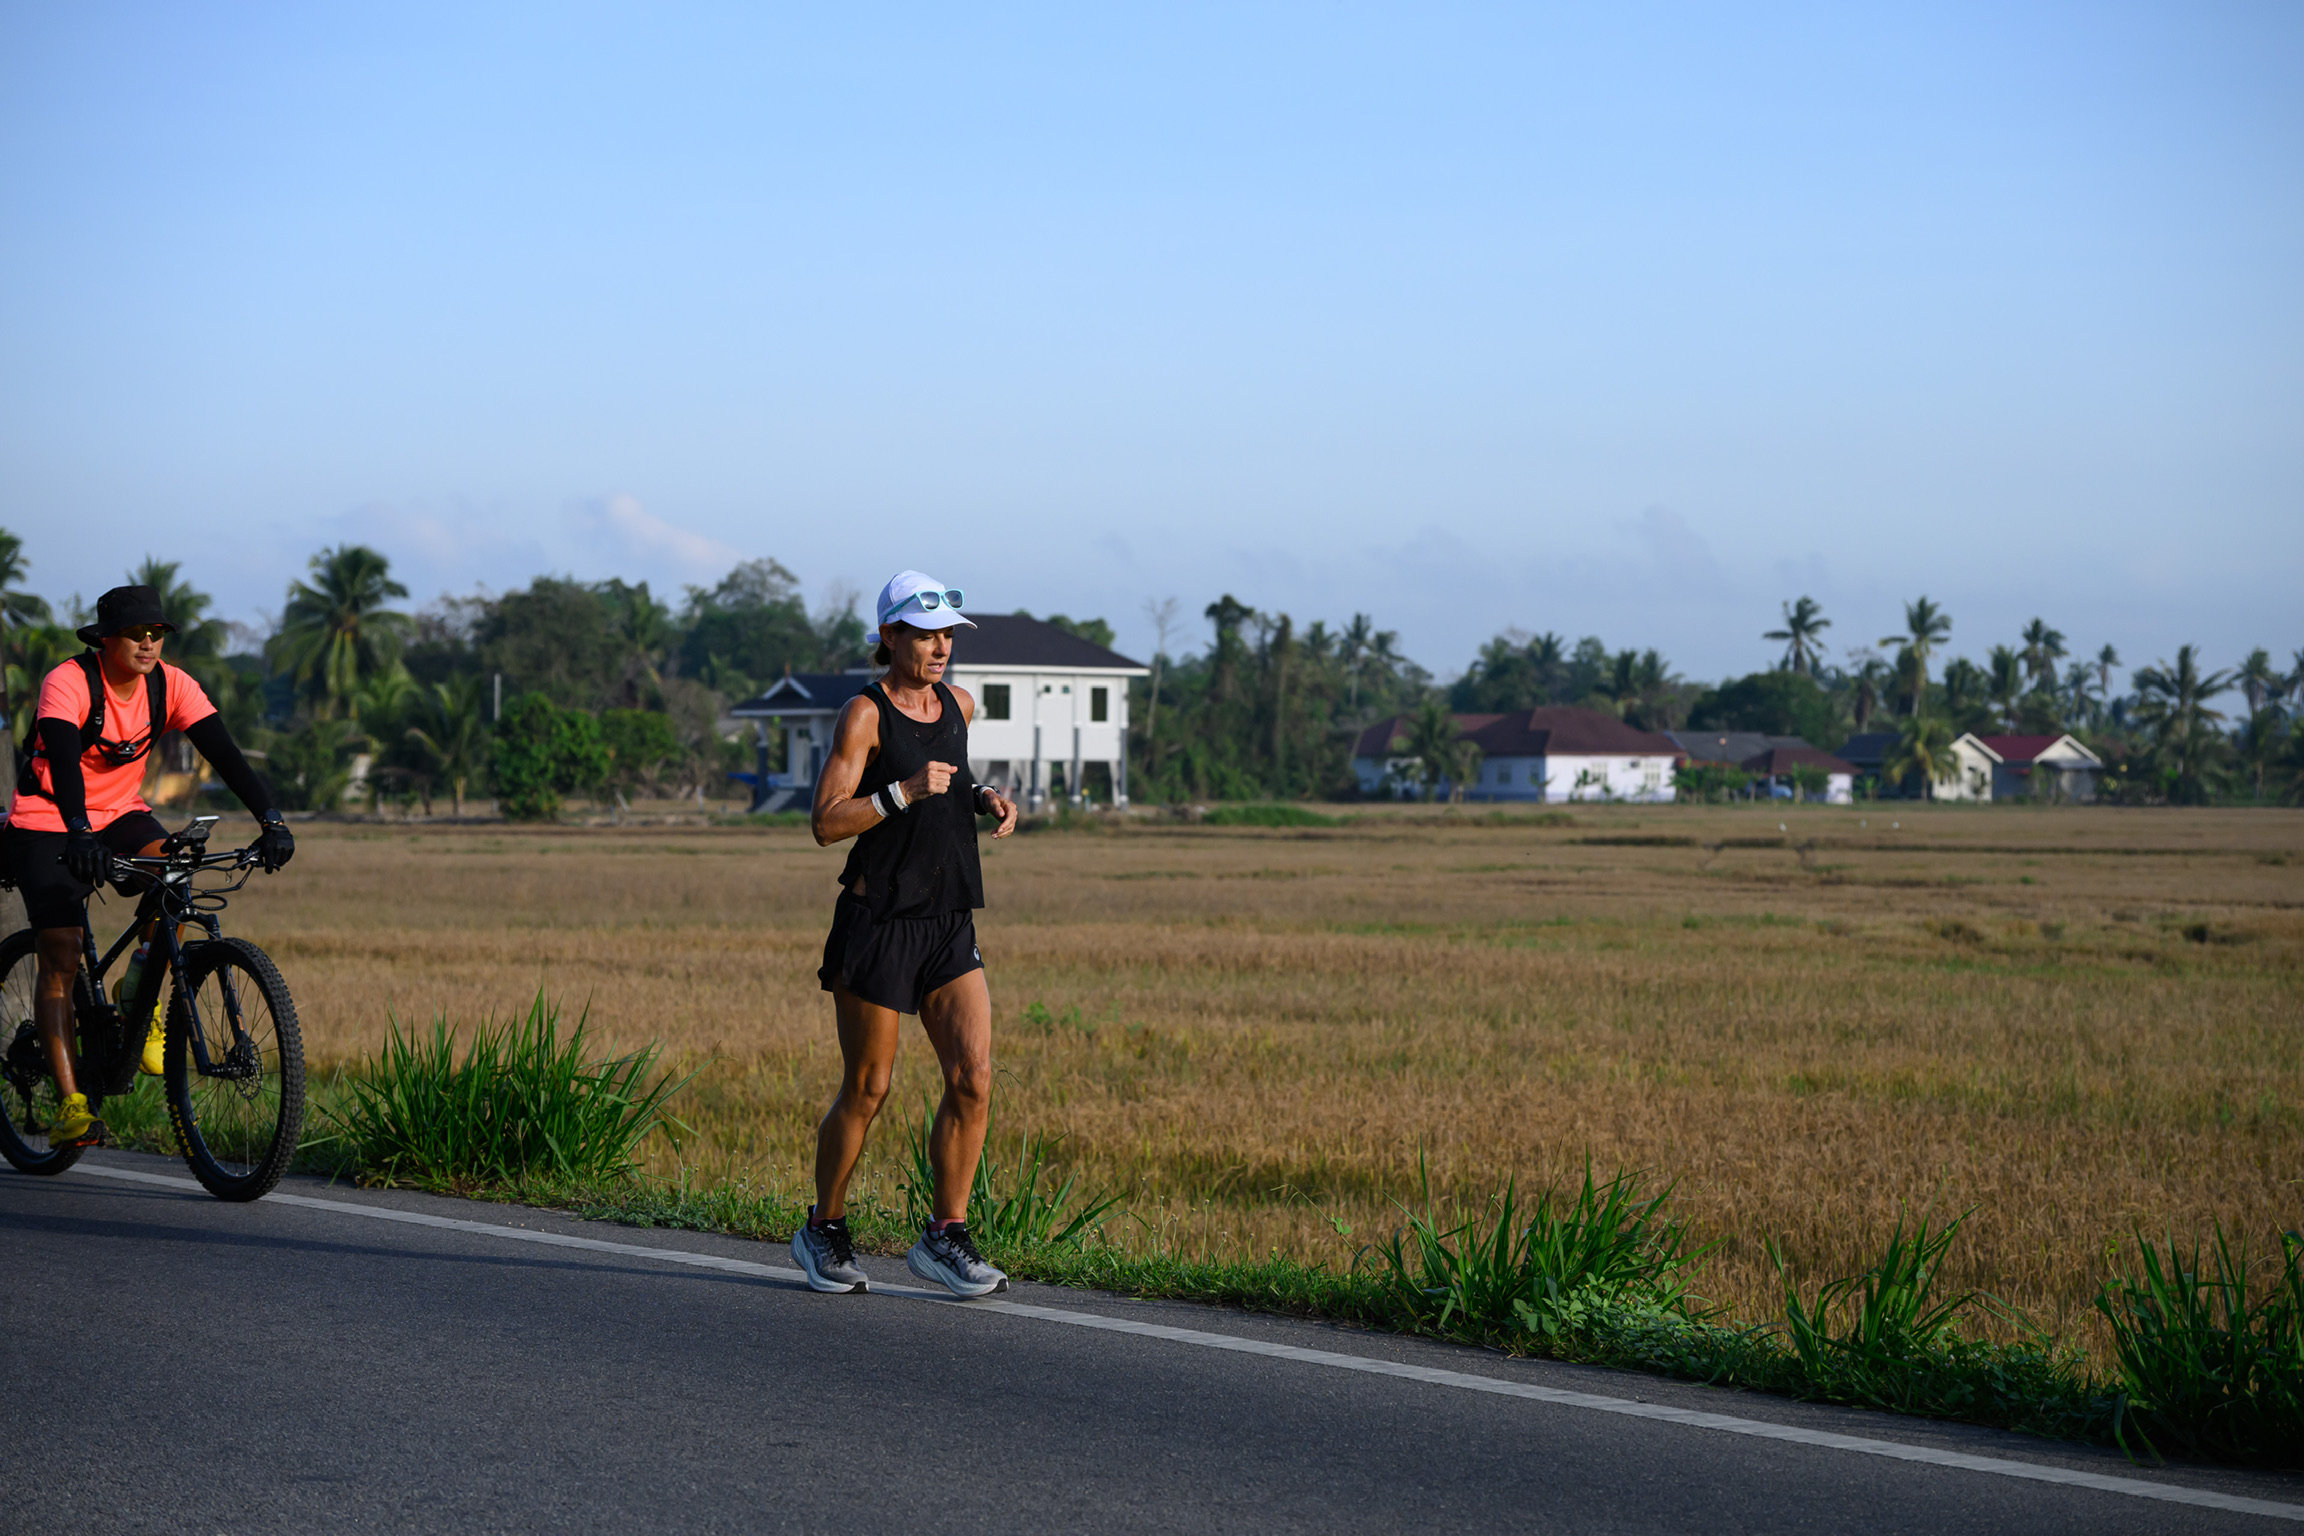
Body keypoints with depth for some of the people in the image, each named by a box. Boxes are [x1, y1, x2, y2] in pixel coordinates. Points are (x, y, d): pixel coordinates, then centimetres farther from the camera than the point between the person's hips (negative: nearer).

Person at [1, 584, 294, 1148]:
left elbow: (224, 753, -16)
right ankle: (70, 1103, -16)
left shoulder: (170, 685, -9)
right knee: (60, 957, -15)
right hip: (48, 823, -4)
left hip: (120, 814, 4)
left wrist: (271, 821, -29)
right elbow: (64, 760, -36)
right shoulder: (67, 683, -22)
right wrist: (79, 833, -53)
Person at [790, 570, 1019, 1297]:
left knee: (972, 1080, -6)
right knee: (867, 1090, 2)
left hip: (950, 924, 6)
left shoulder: (959, 705, 11)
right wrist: (905, 792, -24)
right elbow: (826, 822, -13)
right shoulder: (865, 714, -8)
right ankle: (824, 1230, 20)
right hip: (879, 920, -6)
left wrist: (984, 798, 10)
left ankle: (944, 1236, 3)